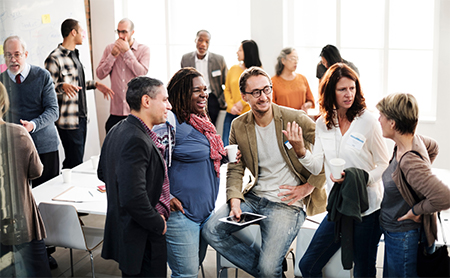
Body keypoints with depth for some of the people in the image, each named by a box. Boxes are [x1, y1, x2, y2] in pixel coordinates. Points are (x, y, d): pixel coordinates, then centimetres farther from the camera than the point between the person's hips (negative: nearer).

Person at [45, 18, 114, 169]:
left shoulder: (74, 54, 17)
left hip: (81, 117, 9)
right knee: (75, 163, -6)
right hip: (68, 121, -9)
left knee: (77, 160, 13)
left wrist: (95, 84, 17)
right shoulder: (54, 59, -13)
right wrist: (63, 86, -35)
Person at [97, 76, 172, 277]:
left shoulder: (117, 131, 6)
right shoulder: (136, 141, -25)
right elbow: (133, 198, -32)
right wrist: (158, 224, -15)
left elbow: (103, 173, 19)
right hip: (143, 241, -10)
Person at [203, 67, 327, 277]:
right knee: (210, 231, -10)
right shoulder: (238, 126, 3)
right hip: (254, 196, 5)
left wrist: (309, 187, -10)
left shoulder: (295, 118, -10)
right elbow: (235, 169, 9)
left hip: (287, 203, -5)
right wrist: (235, 200, -8)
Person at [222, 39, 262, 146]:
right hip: (232, 114, 3)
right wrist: (231, 106, -4)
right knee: (227, 146, -1)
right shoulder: (233, 69, 9)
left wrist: (242, 102, -10)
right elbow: (227, 90, 11)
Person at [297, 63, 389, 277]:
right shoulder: (323, 124, 4)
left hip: (367, 208, -4)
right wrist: (300, 149, -18)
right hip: (338, 207, 4)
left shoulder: (367, 121, -10)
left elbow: (385, 165, -5)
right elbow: (316, 167, 1)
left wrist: (358, 179, -22)